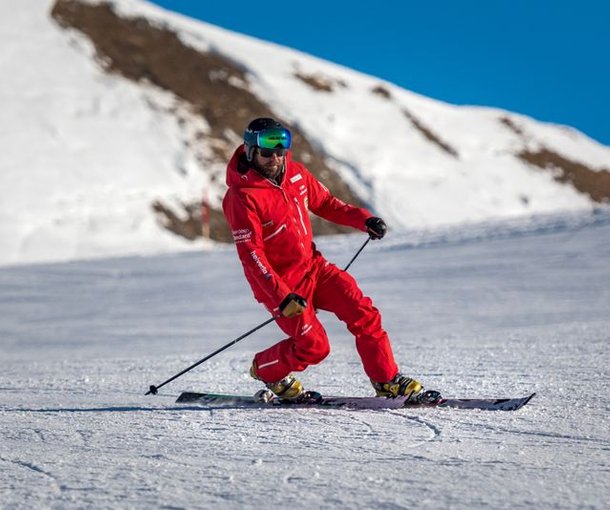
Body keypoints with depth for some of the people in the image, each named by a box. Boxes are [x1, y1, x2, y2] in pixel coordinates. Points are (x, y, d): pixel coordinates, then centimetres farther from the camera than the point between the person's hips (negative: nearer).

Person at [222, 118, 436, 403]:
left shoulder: (295, 174, -1)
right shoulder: (242, 197, -22)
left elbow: (324, 203, 14)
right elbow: (250, 255, -23)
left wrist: (364, 220, -2)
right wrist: (281, 297, -29)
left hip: (313, 266, 7)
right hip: (279, 283, -7)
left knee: (363, 313, -5)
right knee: (314, 346, -7)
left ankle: (388, 381, 5)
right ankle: (266, 370, 22)